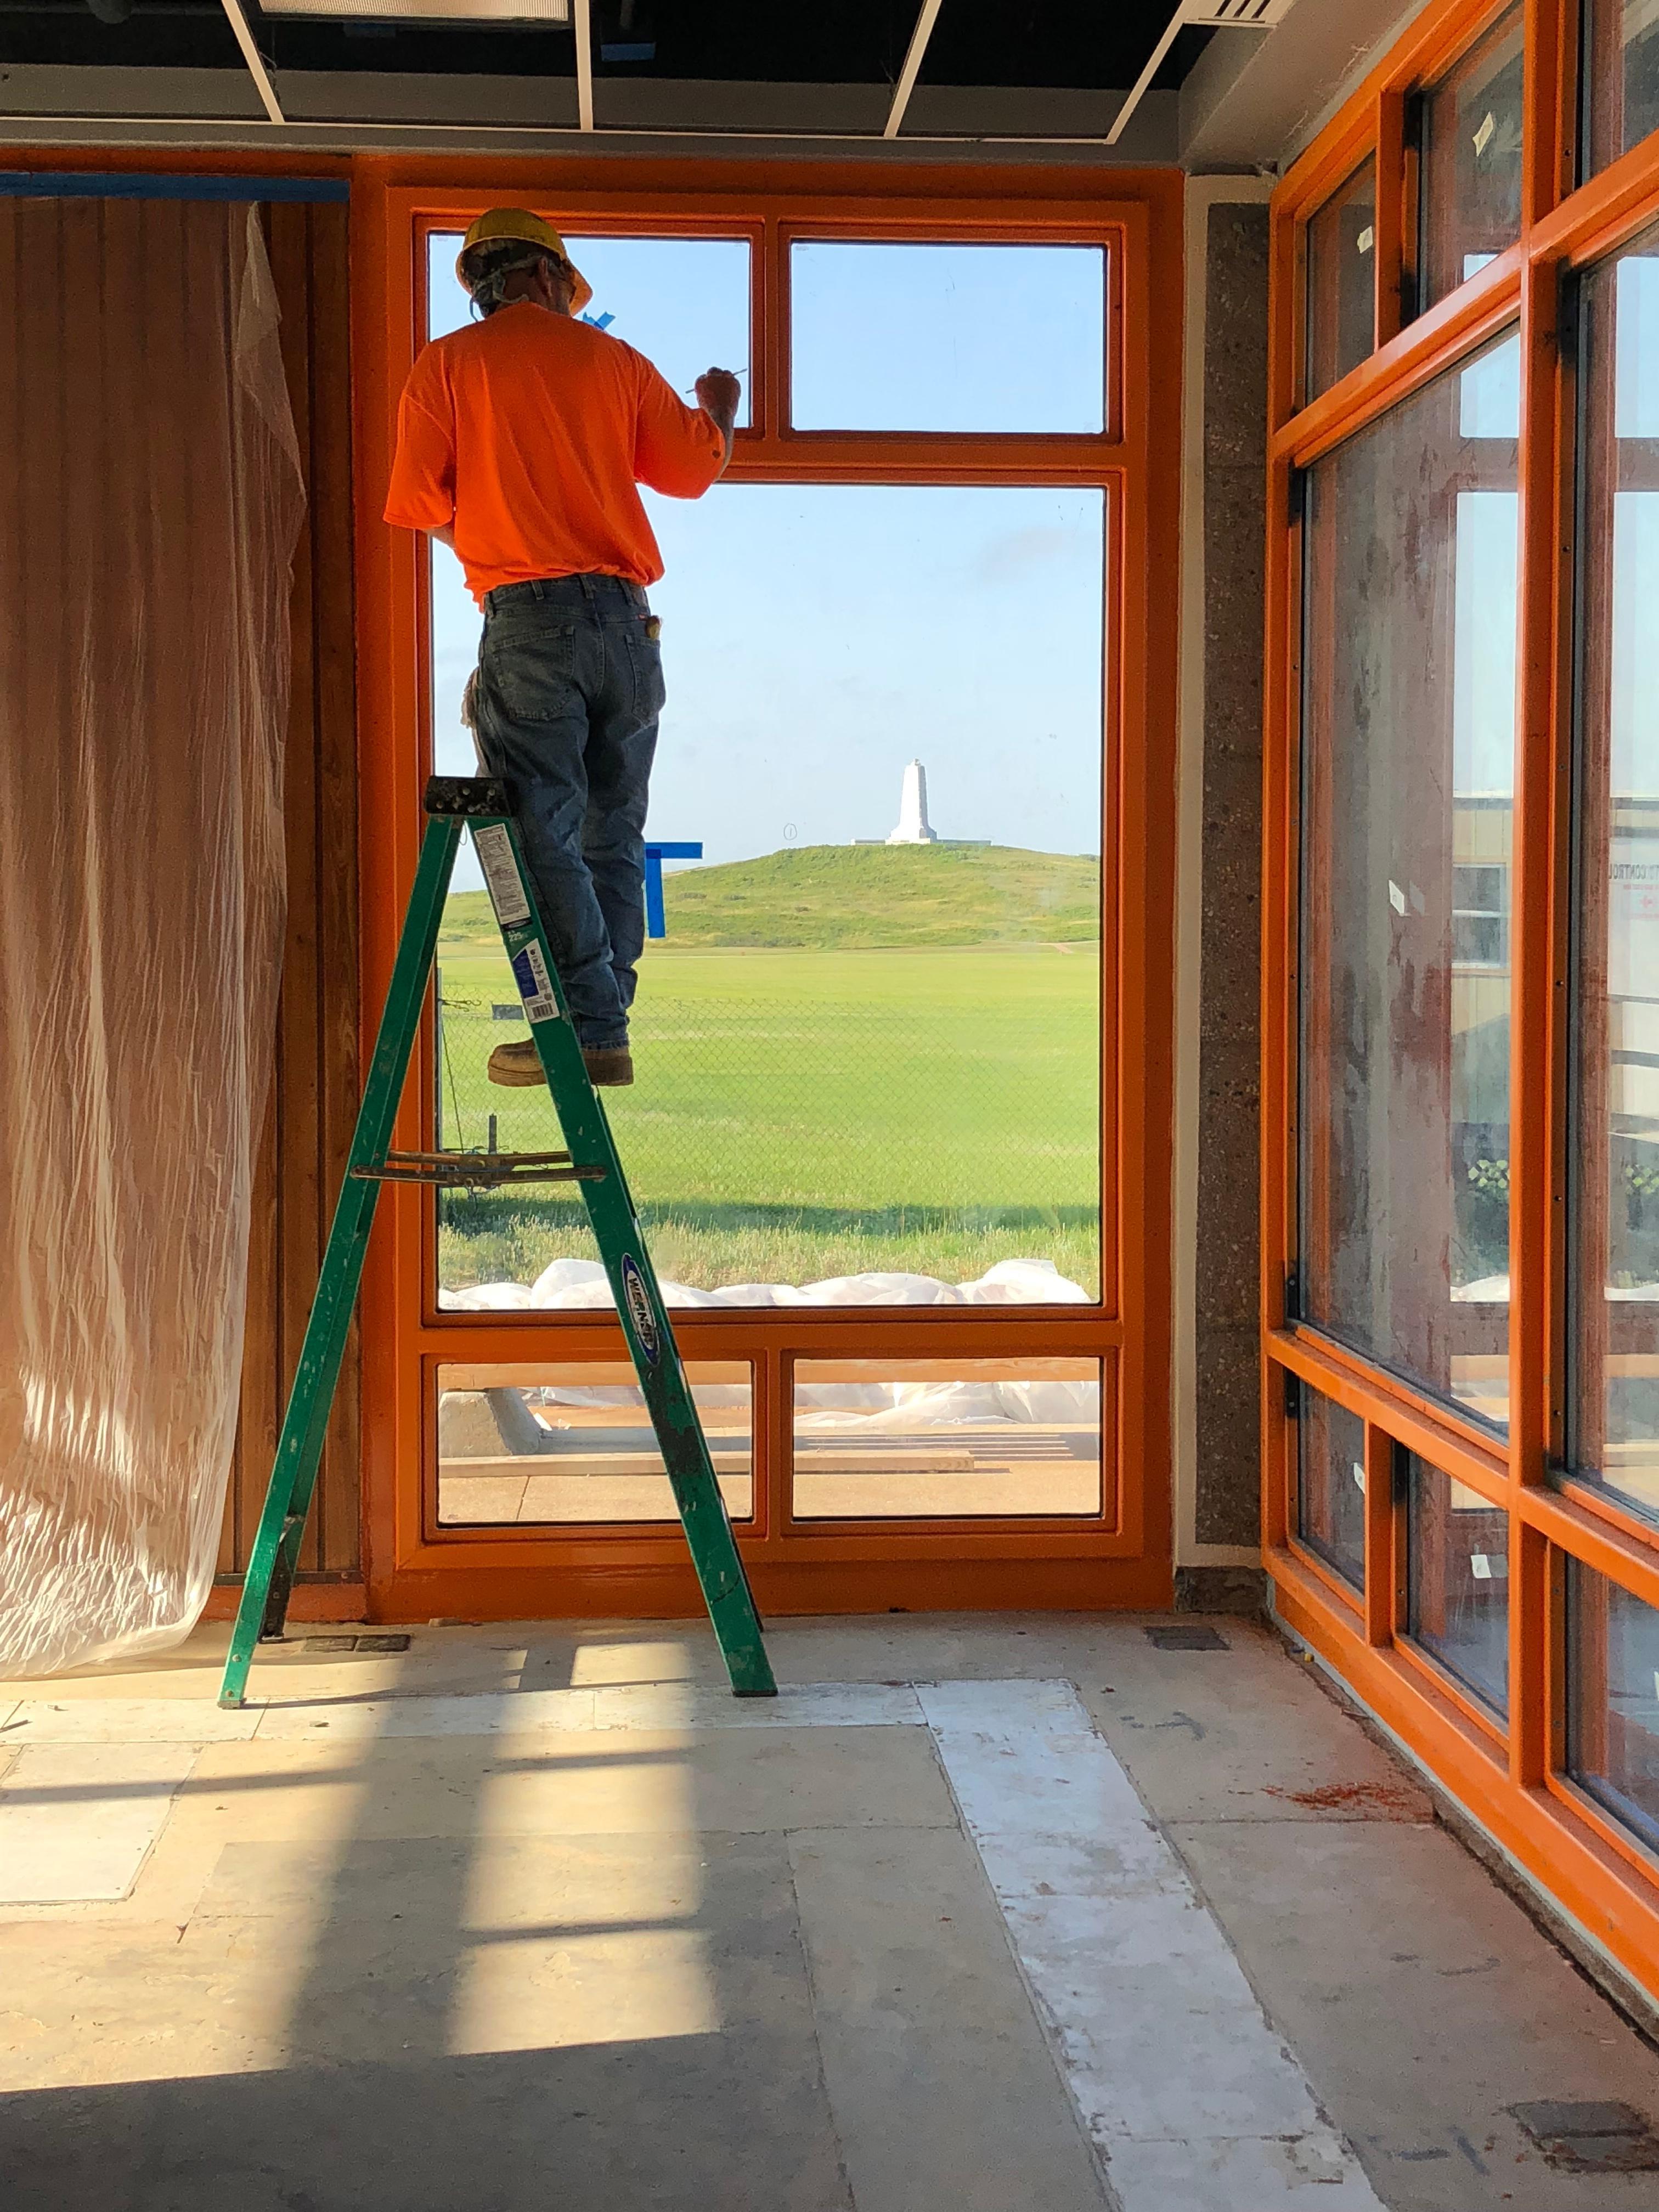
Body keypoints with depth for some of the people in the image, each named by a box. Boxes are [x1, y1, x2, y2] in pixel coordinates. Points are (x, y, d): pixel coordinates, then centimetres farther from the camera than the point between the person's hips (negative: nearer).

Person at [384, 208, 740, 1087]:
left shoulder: (447, 365, 5)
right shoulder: (614, 359, 12)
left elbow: (421, 503, 0)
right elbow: (696, 468, 17)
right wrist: (720, 410, 38)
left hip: (527, 619, -3)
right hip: (624, 618, 4)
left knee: (543, 834, -4)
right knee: (611, 837, 9)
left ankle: (590, 1026, -10)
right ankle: (604, 1024, 9)